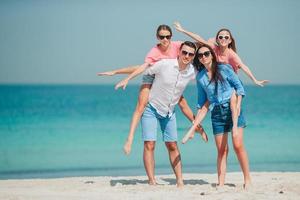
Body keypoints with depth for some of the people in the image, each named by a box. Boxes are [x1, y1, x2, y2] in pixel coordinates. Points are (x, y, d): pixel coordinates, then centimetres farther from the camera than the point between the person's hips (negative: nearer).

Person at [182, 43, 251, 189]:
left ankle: (247, 179, -4)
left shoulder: (224, 69, -2)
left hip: (232, 108, -3)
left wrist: (238, 105, -13)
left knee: (238, 145, -12)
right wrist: (194, 126, 11)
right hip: (217, 112, 3)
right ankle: (221, 183, 4)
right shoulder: (200, 77, 8)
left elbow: (239, 86, 2)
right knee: (221, 150, 2)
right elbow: (202, 103, 13)